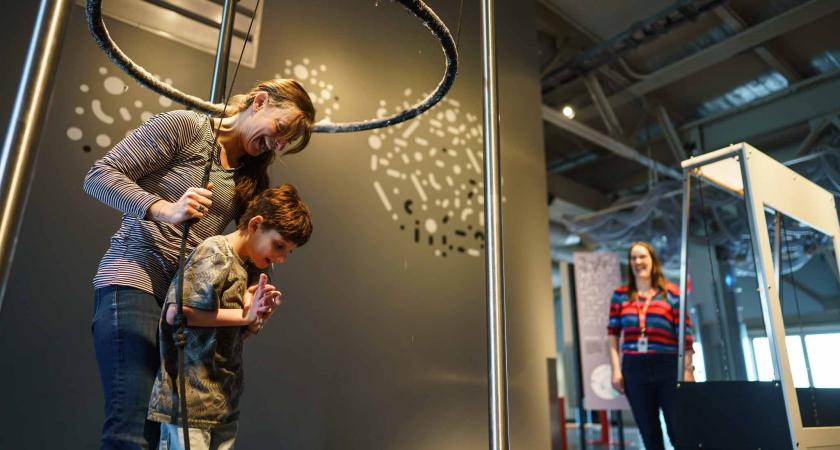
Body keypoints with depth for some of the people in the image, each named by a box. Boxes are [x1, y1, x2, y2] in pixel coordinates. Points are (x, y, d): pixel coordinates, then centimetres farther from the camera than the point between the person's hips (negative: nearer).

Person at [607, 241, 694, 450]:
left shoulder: (671, 293, 2)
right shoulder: (620, 295, 7)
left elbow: (685, 335, -1)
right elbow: (613, 335, 6)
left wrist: (688, 369, -6)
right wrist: (616, 369, 0)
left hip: (668, 366, -2)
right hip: (634, 369, 2)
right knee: (648, 432, 11)